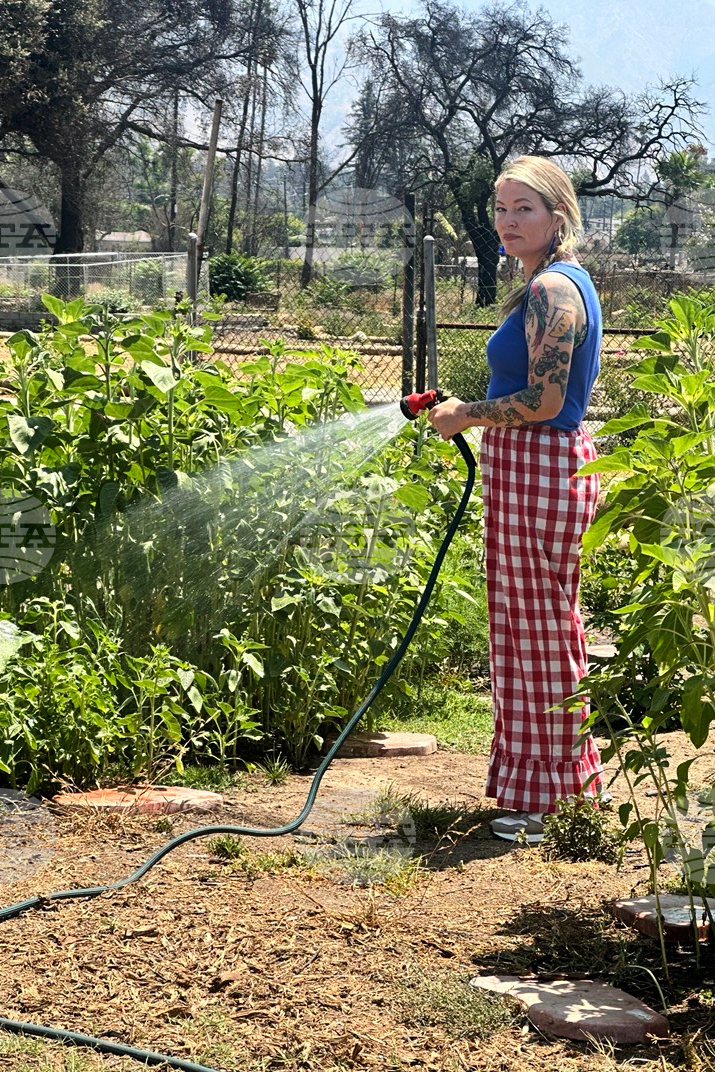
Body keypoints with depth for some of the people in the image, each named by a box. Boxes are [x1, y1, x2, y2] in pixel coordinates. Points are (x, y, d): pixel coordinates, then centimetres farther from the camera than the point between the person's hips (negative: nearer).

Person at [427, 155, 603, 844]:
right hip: (533, 469, 11)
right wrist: (470, 415, 18)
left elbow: (544, 402, -22)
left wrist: (465, 416, -10)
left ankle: (553, 799, 7)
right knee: (530, 629, 15)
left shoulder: (553, 289, -15)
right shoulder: (552, 284, 17)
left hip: (539, 469, -11)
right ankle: (553, 784, 25)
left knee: (540, 631, -3)